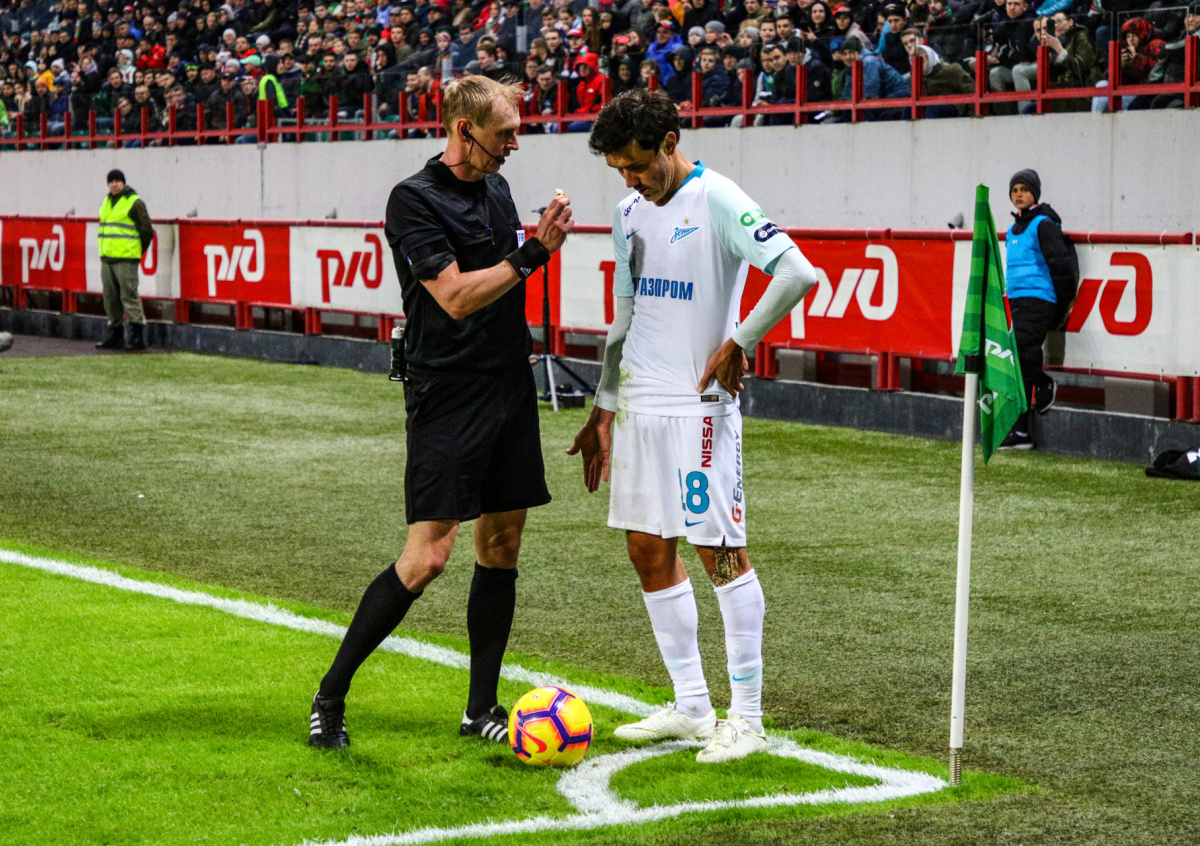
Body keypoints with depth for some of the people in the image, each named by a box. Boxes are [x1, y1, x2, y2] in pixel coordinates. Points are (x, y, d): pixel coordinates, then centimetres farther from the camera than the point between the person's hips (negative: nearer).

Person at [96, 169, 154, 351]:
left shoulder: (134, 203, -6)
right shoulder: (106, 202, 17)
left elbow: (147, 231, -5)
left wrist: (136, 251, 1)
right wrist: (105, 250, 18)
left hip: (126, 260, -8)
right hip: (106, 257, 8)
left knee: (129, 295, -10)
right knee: (110, 297, 9)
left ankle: (137, 336, -9)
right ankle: (115, 334, 17)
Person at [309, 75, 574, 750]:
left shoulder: (497, 189, 12)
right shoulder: (415, 199, -12)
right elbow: (456, 295, -20)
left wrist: (546, 237, 6)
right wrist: (532, 253, -17)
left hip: (510, 384, 8)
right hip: (447, 392, -8)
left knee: (502, 544, 8)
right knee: (428, 556, -11)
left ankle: (481, 709, 17)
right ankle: (331, 697, 1)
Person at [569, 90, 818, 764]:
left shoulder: (716, 202, -12)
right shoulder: (631, 213, 13)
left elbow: (797, 273, -23)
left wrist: (737, 343, -17)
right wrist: (604, 411, 19)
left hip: (699, 406, -8)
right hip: (640, 405, 8)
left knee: (721, 551, -5)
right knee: (649, 550, 9)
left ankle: (747, 718, 2)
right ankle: (691, 708, 18)